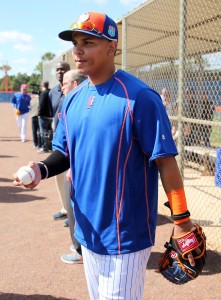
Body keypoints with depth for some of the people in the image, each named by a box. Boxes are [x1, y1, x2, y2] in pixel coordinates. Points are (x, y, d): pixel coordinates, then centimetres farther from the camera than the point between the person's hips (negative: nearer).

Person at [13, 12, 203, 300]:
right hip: (88, 232, 7)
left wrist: (182, 221, -15)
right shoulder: (73, 99, 5)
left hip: (125, 236, -7)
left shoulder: (139, 96, -17)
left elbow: (165, 160, -16)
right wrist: (42, 168, -8)